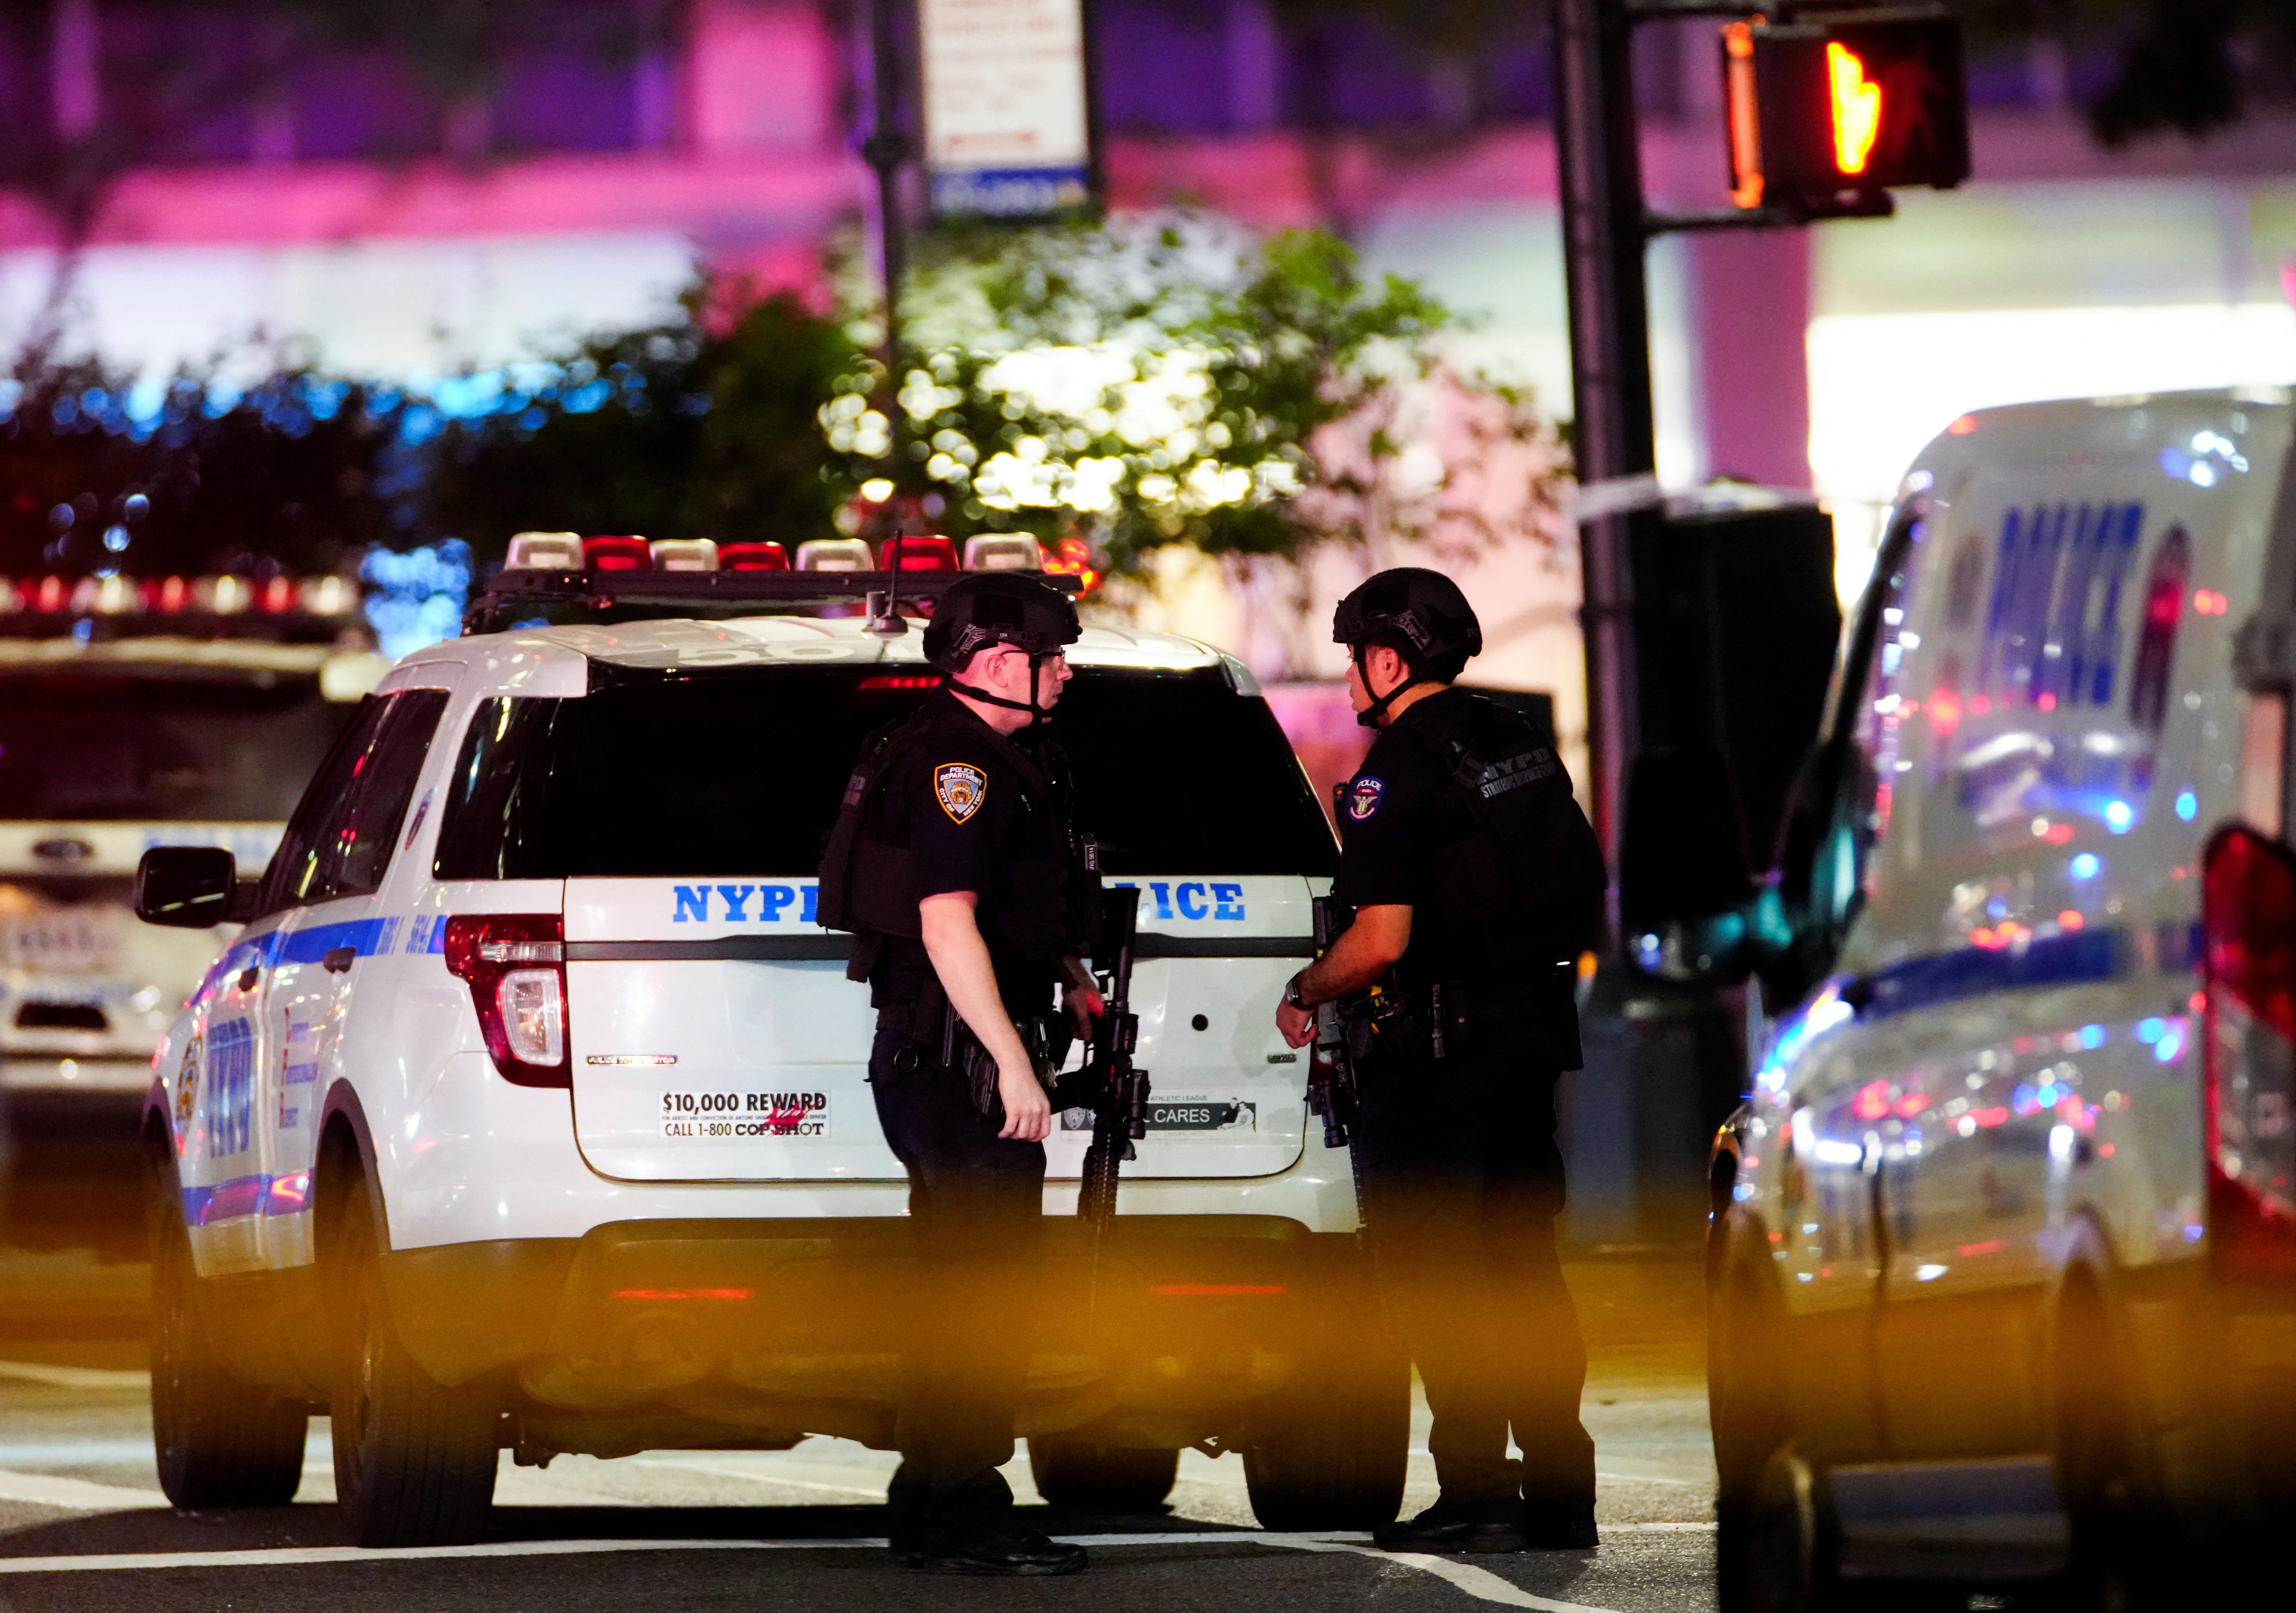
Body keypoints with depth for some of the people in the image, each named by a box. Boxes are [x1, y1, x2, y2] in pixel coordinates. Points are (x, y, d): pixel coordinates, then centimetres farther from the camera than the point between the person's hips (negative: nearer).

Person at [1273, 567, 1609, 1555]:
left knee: (1431, 1271, -2)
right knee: (1521, 1261, 13)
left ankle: (1476, 1491, -7)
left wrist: (1304, 993, -2)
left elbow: (1381, 942, -19)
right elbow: (1579, 895, 17)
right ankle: (1559, 1488, 13)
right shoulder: (1520, 745, 11)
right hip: (1536, 1029, 8)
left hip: (1439, 1050, -8)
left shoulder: (1400, 771, -14)